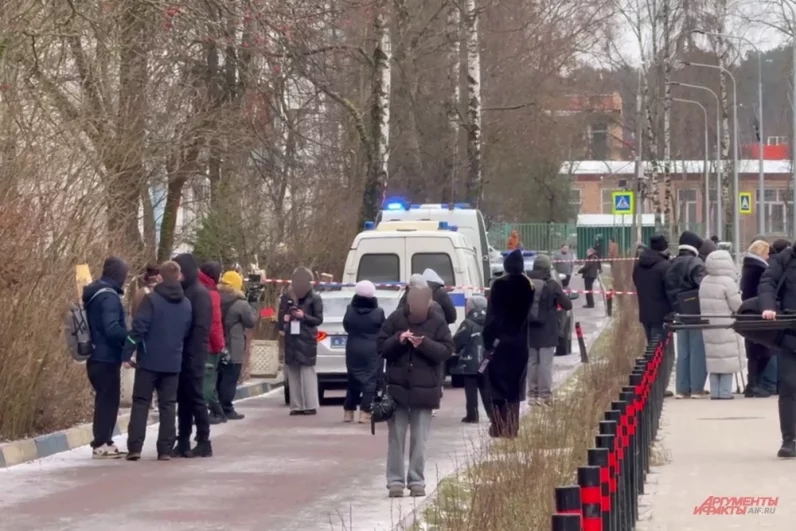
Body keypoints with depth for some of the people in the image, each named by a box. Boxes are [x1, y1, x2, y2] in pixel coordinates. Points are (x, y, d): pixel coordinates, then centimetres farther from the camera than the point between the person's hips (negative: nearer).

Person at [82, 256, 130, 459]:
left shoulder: (95, 294, 14)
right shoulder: (109, 296, -17)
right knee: (108, 399, -4)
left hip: (97, 356, 9)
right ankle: (101, 444, -3)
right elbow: (111, 328, -25)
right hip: (107, 358, -9)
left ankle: (103, 441, 18)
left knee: (105, 399, 15)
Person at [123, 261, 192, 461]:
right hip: (173, 362, 3)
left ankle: (134, 448, -5)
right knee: (168, 405, 8)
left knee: (141, 402, 3)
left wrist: (126, 354, -10)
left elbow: (138, 328, -14)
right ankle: (165, 449, 2)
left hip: (149, 360, -3)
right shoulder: (186, 304, 7)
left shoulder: (151, 299, -9)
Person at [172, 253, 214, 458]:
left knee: (195, 398, -5)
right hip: (182, 354, 8)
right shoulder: (183, 291, 15)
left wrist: (193, 354, -21)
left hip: (192, 355, -8)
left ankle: (204, 442, -1)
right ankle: (183, 442, 10)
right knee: (183, 399, 8)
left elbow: (200, 327, -17)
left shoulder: (200, 294, -11)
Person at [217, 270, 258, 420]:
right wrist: (252, 311, 13)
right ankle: (226, 409, -6)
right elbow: (251, 322, -5)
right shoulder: (241, 304, -13)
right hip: (233, 348, -7)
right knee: (230, 379, -4)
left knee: (219, 378, 13)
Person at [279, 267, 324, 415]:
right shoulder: (287, 297, 10)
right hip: (291, 340, 5)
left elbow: (319, 320, -2)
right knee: (293, 373, 4)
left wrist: (303, 316, -16)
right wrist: (284, 319, -5)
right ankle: (296, 406, 7)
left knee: (308, 372, -7)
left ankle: (311, 405, -6)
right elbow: (281, 316, 18)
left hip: (307, 340, -4)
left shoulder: (314, 299, -2)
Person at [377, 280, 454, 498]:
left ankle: (417, 481, 9)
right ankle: (395, 481, 5)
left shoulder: (437, 322, -2)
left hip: (424, 389, 0)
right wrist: (398, 340, -17)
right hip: (397, 387, 0)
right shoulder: (396, 319, -1)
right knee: (396, 437, 2)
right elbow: (381, 346, 2)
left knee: (419, 439, 4)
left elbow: (447, 350, -5)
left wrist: (425, 344, -20)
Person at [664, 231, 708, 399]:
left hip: (679, 313, 7)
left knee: (683, 352, 11)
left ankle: (682, 388, 10)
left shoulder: (672, 265, 11)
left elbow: (669, 290, 12)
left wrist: (676, 308, 14)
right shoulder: (695, 264, -11)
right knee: (698, 351, -1)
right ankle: (696, 388, -2)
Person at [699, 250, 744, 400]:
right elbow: (737, 305, -12)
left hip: (709, 328, 6)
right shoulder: (728, 282, -15)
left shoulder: (704, 282, 6)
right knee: (727, 360, 0)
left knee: (713, 359, 10)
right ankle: (725, 392, -1)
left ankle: (715, 392, 11)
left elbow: (703, 304, 10)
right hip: (726, 328, -6)